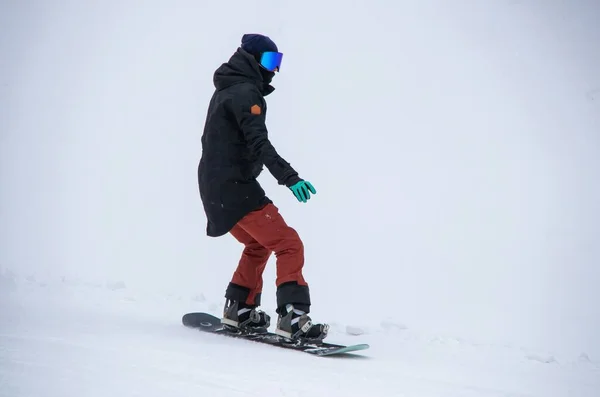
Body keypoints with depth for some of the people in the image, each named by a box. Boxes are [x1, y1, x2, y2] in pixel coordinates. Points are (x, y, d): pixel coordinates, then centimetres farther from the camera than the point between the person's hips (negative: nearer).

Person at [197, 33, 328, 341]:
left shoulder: (227, 90, 19)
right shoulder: (245, 92, -13)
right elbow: (259, 143, -26)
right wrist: (289, 177, -35)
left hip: (216, 186, 10)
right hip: (235, 187, -10)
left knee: (258, 244, 27)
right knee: (288, 244, -14)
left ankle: (239, 308, 30)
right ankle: (292, 317, -23)